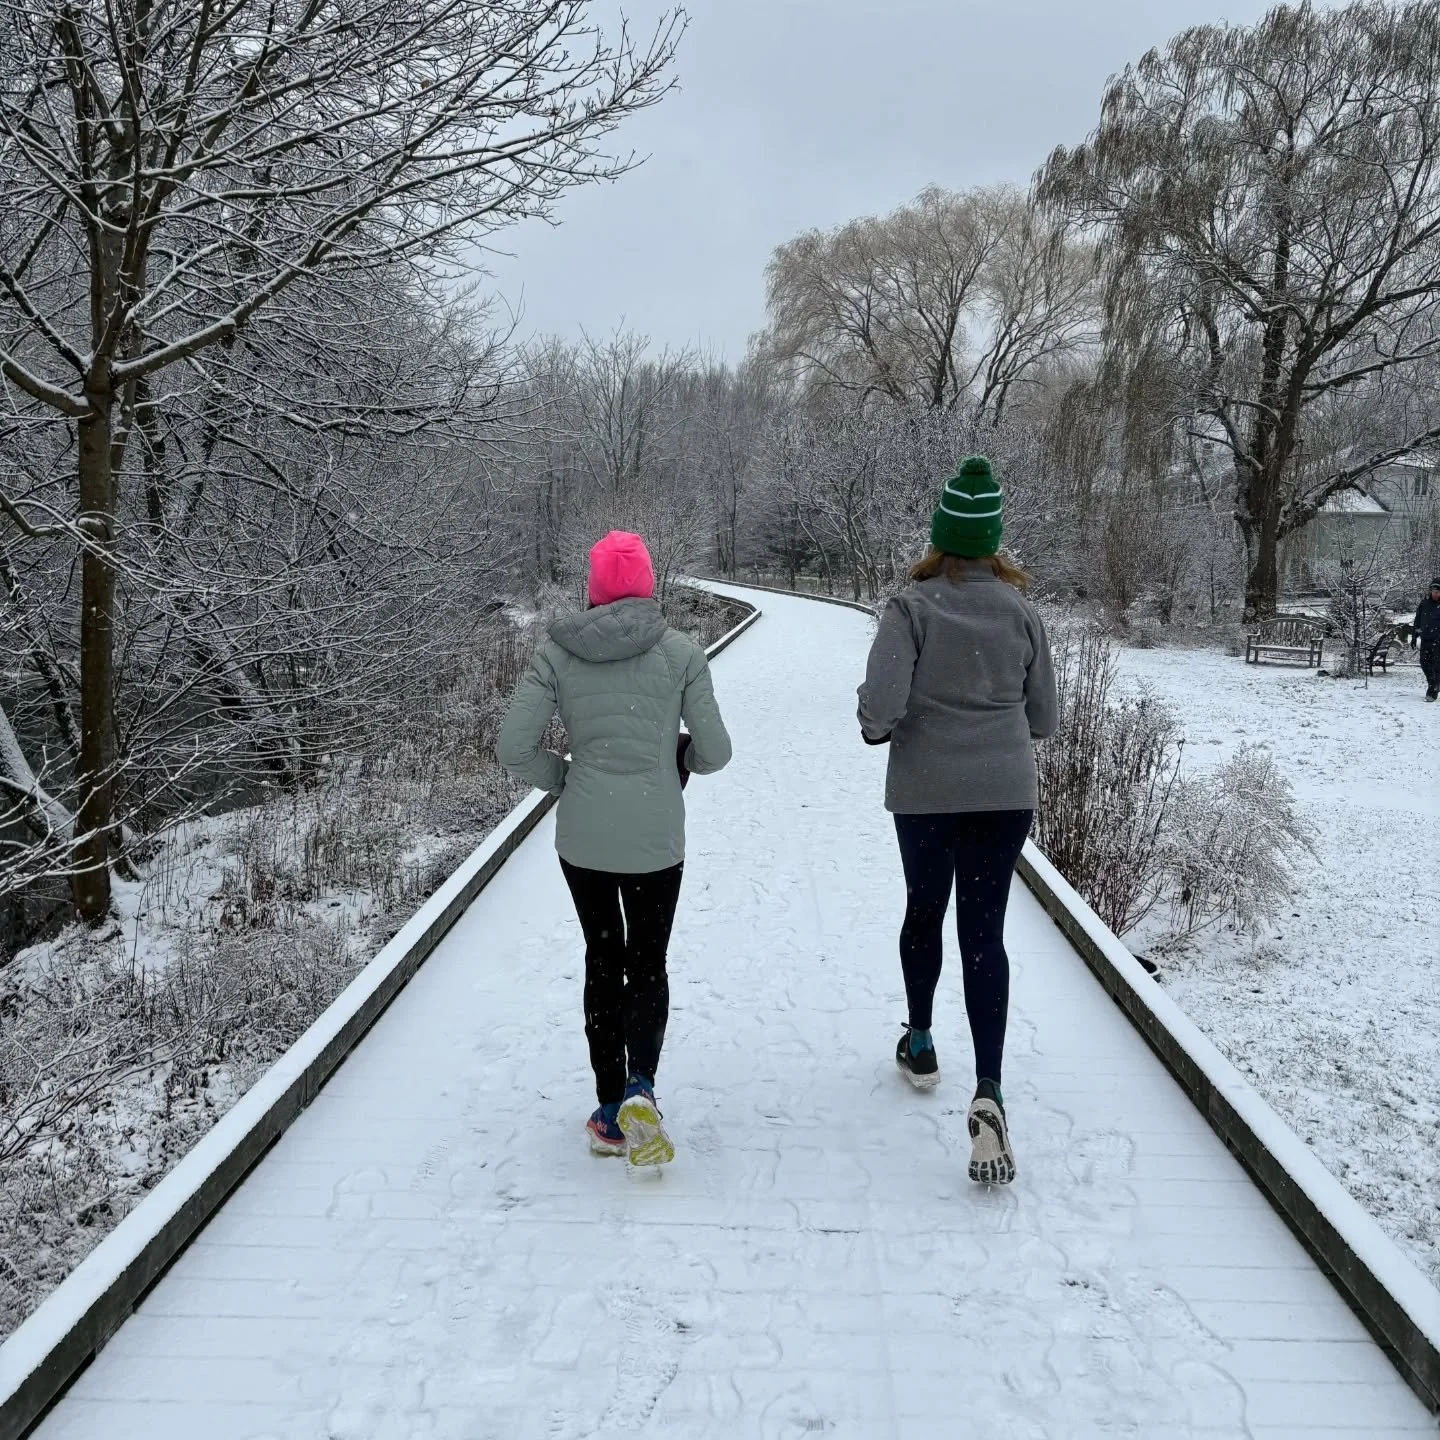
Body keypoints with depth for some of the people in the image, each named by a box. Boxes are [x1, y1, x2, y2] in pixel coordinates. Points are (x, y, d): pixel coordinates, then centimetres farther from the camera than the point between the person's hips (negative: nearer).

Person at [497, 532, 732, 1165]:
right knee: (648, 962, 13)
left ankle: (610, 1112, 19)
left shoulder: (557, 654, -4)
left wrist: (563, 777, 8)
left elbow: (513, 746, -9)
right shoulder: (681, 652, -6)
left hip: (582, 836, 1)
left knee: (603, 962, 16)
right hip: (656, 838, -1)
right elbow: (714, 752, -5)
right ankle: (640, 1087, -10)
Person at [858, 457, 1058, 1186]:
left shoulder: (912, 607, -10)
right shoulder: (1021, 612, -1)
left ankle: (920, 1043, 38)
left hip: (925, 790, -1)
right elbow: (1044, 719, 6)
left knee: (925, 910, 21)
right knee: (984, 933, 2)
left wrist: (876, 729, 3)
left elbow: (880, 703, -19)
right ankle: (988, 1091, -12)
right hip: (1005, 792, 1)